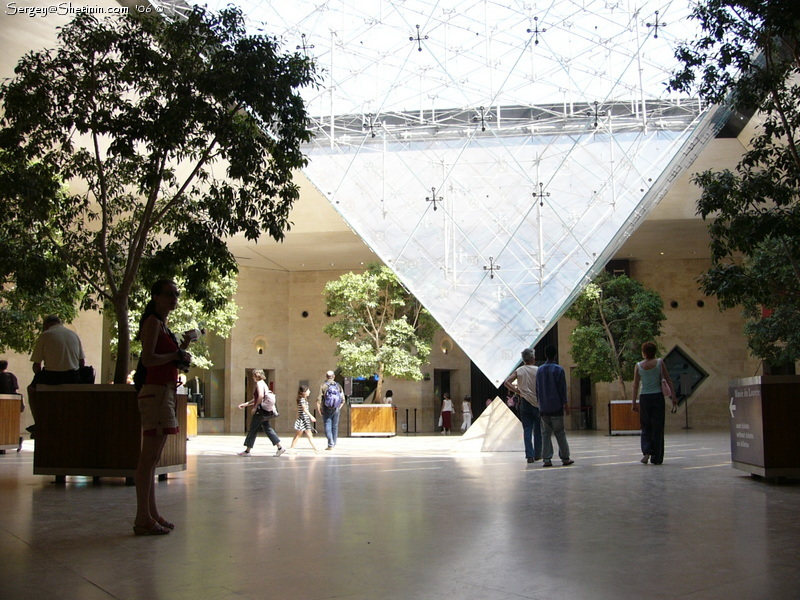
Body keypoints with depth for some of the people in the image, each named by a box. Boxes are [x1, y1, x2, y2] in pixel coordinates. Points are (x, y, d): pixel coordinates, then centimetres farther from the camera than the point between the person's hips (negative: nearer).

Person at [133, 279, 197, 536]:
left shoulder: (163, 324, 21)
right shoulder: (153, 321, -7)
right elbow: (148, 359, -19)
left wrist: (182, 348, 12)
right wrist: (178, 354, -9)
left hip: (164, 392, 10)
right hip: (156, 392, -10)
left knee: (152, 457, 12)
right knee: (149, 457, -10)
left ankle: (151, 513, 17)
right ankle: (143, 519, -9)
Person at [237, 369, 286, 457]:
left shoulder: (259, 383, -10)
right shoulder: (262, 383, 20)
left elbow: (261, 396, -24)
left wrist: (255, 407, -16)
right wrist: (246, 404, 27)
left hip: (261, 410, -9)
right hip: (265, 411, 9)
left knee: (253, 430, -1)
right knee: (267, 429, 8)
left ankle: (247, 451, 6)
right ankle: (280, 447, 2)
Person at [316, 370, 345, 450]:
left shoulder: (323, 386, -6)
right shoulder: (338, 386, 2)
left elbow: (318, 400, -11)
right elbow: (343, 400, 1)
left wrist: (319, 410, 2)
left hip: (326, 411, -3)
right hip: (336, 410, 3)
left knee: (328, 427, 0)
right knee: (335, 427, 13)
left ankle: (330, 444, -11)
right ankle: (334, 444, 22)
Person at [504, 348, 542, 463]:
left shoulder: (519, 371, 0)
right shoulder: (538, 370, -5)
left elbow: (506, 382, -7)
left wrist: (517, 391, -1)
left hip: (525, 403, 1)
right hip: (537, 403, -1)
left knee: (527, 430, 3)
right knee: (538, 430, 10)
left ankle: (530, 455, -4)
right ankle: (537, 454, 16)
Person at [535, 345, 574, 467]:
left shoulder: (539, 370, 9)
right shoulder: (558, 369, -6)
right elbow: (562, 388, -8)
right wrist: (565, 404, -2)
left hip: (543, 408, 4)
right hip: (556, 407, -4)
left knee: (546, 433, 5)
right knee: (560, 433, 3)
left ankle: (547, 459, 0)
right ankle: (565, 458, 7)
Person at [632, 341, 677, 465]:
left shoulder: (638, 366, 0)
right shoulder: (660, 363, -1)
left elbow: (636, 385, 1)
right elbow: (668, 380, -2)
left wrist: (634, 403, 6)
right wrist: (673, 396, 4)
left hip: (644, 398, 1)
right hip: (657, 396, -1)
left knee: (645, 427, 14)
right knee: (657, 428, 5)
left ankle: (646, 451, -7)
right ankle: (656, 458, 7)